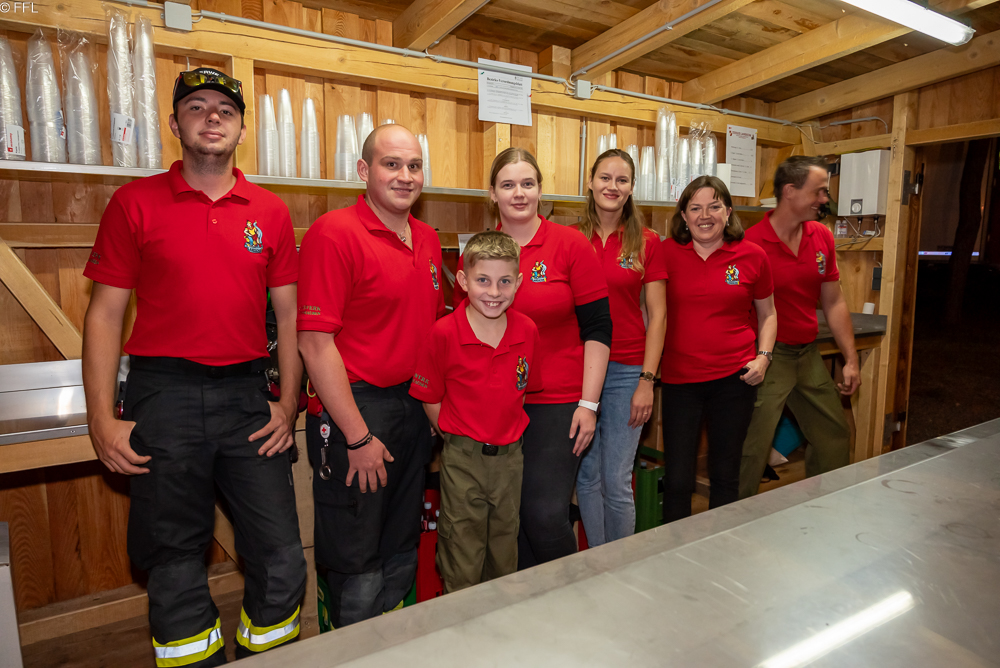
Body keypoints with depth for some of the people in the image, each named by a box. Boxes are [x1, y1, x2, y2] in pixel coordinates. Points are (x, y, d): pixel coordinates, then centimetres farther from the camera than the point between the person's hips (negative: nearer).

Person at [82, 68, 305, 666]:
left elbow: (289, 314, 8)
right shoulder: (135, 202, 3)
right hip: (164, 397, -1)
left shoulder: (271, 212, 7)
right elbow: (106, 313, 2)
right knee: (174, 565, 11)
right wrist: (103, 419, -5)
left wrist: (289, 403, 1)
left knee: (282, 559, 5)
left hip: (248, 395, 2)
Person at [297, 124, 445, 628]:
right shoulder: (333, 233, -13)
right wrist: (358, 436, -16)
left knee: (401, 554, 21)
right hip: (355, 410, -7)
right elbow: (315, 342, -17)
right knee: (355, 564, 7)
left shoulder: (428, 240, 10)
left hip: (415, 408, 8)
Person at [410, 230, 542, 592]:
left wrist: (509, 431, 5)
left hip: (511, 455, 4)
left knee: (505, 554, 21)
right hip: (462, 457, -3)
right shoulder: (445, 332, -15)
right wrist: (455, 436, -5)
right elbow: (429, 397, -5)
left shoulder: (527, 331, -5)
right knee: (463, 558, 11)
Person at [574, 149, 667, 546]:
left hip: (626, 371, -2)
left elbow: (657, 315, 0)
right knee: (586, 476, 11)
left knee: (616, 480, 3)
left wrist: (647, 380, -6)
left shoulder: (646, 242, 1)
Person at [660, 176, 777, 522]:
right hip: (679, 378, -1)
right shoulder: (666, 253, -2)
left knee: (725, 476, 15)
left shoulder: (752, 256, 0)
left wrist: (763, 356, -2)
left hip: (734, 377, 1)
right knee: (677, 480, 3)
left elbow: (767, 314, 13)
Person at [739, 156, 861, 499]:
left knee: (835, 436, 19)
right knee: (753, 447, -5)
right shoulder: (751, 242, -17)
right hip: (768, 356, -7)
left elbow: (833, 303, 12)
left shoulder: (823, 238, 6)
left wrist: (851, 359, 11)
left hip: (808, 354, 8)